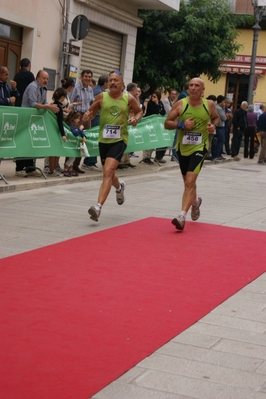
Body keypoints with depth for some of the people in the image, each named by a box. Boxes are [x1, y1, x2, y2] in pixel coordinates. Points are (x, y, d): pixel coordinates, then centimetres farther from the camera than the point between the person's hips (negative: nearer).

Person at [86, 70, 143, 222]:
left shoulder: (129, 99, -3)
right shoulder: (101, 97, 0)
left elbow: (139, 111, 13)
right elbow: (92, 111, 12)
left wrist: (136, 119, -9)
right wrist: (89, 115, -11)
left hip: (119, 140, -4)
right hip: (104, 140, 4)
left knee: (108, 172, -20)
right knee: (109, 173, 20)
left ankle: (98, 207, -24)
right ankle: (119, 188, 57)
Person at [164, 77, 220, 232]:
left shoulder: (209, 104, -3)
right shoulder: (180, 104, -6)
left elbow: (217, 118, 15)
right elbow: (167, 123, -4)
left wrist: (213, 125, -7)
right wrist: (181, 124, -22)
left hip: (200, 147, -2)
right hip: (183, 147, 3)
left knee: (190, 181, -17)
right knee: (188, 181, 19)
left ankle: (182, 216, -20)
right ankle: (195, 201, 52)